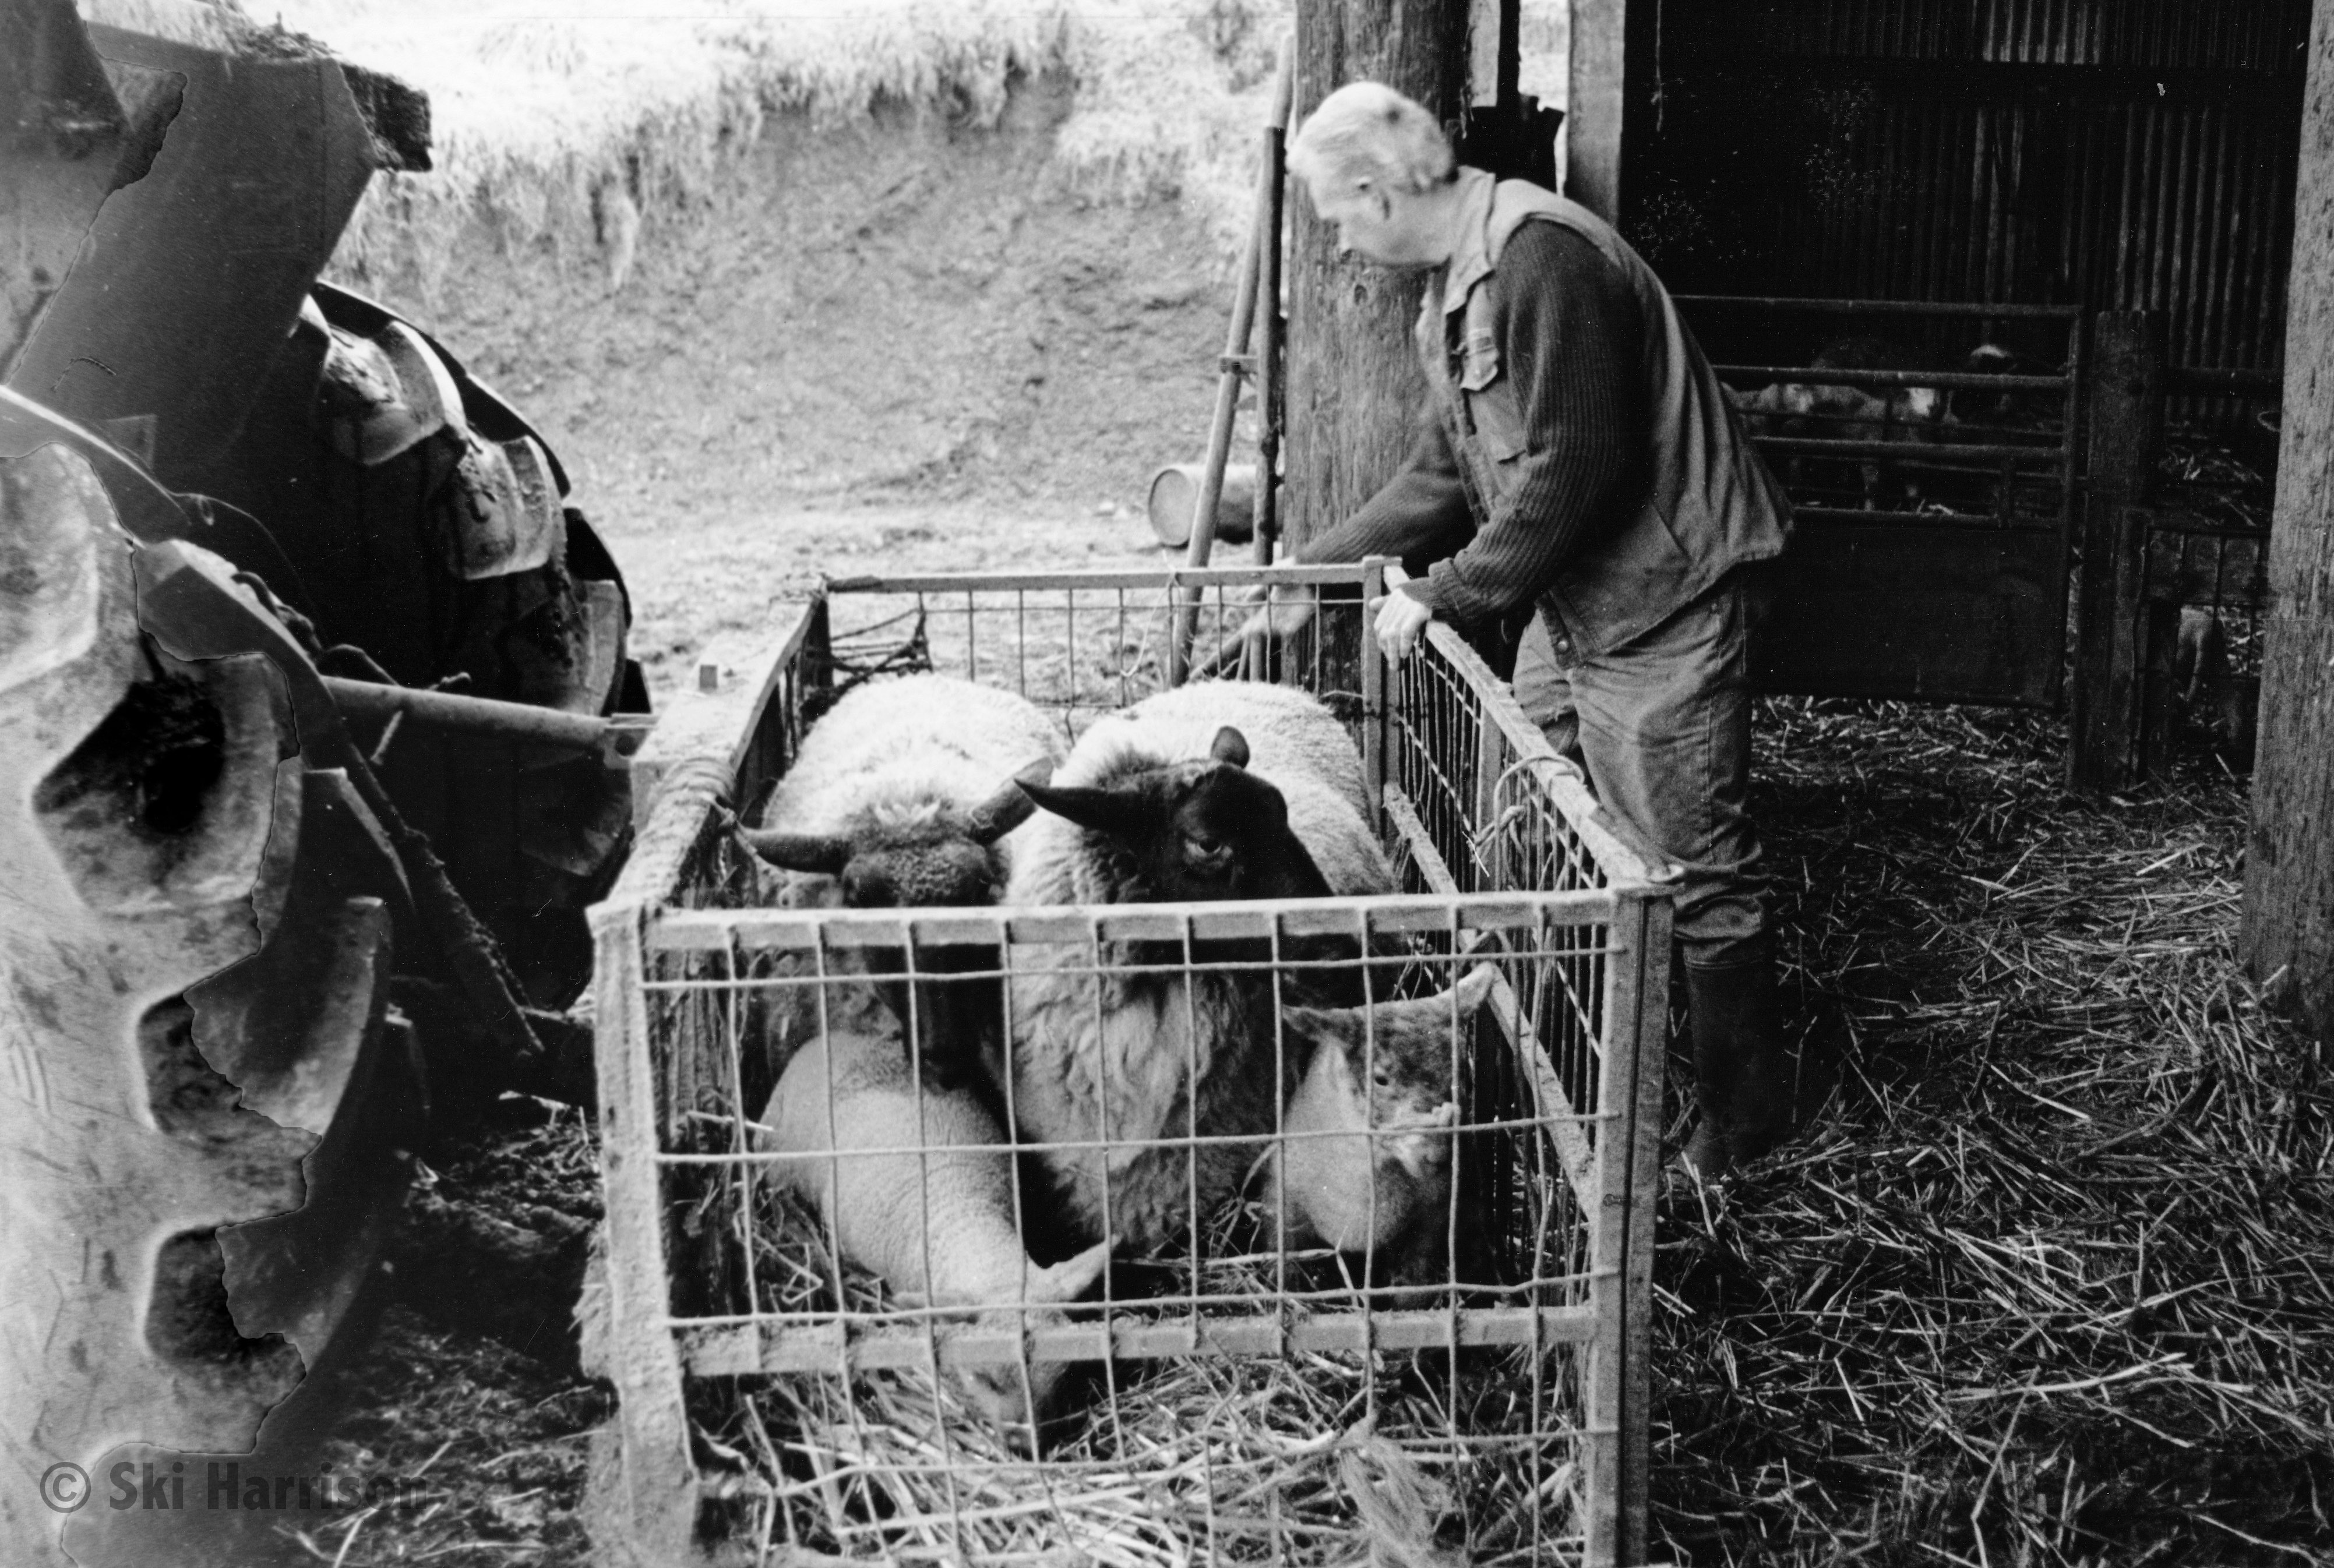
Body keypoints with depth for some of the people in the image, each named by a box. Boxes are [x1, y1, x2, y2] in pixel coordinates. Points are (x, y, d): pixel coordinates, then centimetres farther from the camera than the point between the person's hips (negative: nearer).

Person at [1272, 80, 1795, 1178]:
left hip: (1663, 601, -10)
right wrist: (1317, 565, 18)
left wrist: (1445, 594, -18)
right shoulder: (1458, 283, 12)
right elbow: (1444, 477, 19)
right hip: (1570, 603, 10)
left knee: (1692, 866, -2)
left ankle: (1744, 1113, 14)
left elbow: (1575, 470, -25)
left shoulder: (1540, 254, -21)